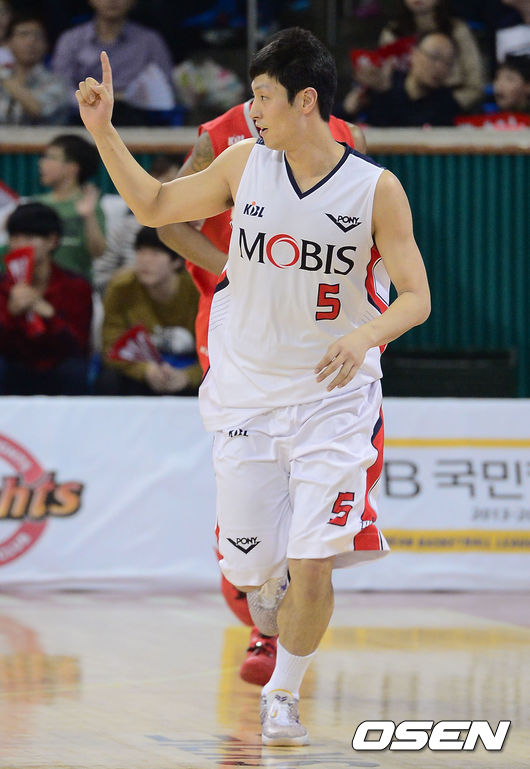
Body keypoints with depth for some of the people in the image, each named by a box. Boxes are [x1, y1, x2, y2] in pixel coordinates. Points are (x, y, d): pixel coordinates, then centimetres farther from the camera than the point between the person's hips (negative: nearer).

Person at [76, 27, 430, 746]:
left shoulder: (376, 189, -10)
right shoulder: (244, 162, -2)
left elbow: (416, 296, -8)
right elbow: (156, 206, 11)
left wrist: (365, 334, -28)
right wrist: (105, 133, 1)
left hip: (332, 398, -3)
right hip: (247, 396, 3)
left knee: (312, 566, -12)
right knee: (250, 566, 2)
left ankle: (282, 696, 12)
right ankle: (272, 581, 41)